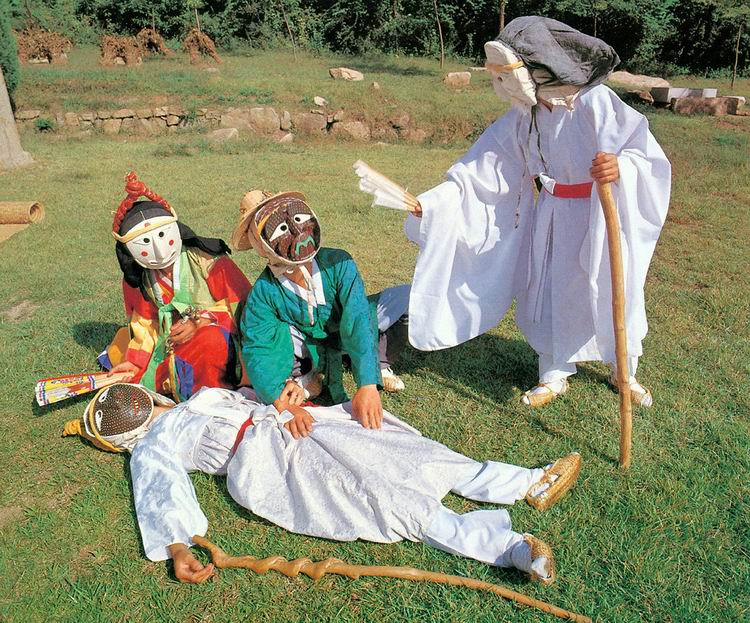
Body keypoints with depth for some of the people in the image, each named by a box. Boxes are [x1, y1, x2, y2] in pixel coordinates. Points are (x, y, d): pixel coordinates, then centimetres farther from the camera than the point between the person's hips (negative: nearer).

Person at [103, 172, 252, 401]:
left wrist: (199, 321, -23)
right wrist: (135, 362, -2)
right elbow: (145, 322, 10)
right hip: (171, 346, 6)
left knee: (212, 339, -39)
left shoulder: (208, 261, -14)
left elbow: (243, 305, -14)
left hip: (218, 336, -5)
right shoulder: (138, 279, 2)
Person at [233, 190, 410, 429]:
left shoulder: (337, 263, -28)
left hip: (345, 336, 1)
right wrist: (277, 394, -50)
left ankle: (378, 364, -2)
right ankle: (302, 373, -5)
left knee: (406, 297, -22)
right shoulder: (264, 292, -25)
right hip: (307, 347, 0)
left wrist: (367, 385, -49)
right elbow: (257, 349, -28)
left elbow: (357, 320, -37)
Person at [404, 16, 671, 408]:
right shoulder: (523, 114, -4)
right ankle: (553, 377, 32)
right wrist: (432, 201, -12)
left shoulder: (596, 102, -21)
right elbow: (480, 169, -4)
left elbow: (649, 156, -21)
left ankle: (626, 374, 37)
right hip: (551, 218, 4)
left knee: (613, 296, 10)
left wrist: (620, 167, -44)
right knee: (547, 295, 11)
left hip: (601, 216, -4)